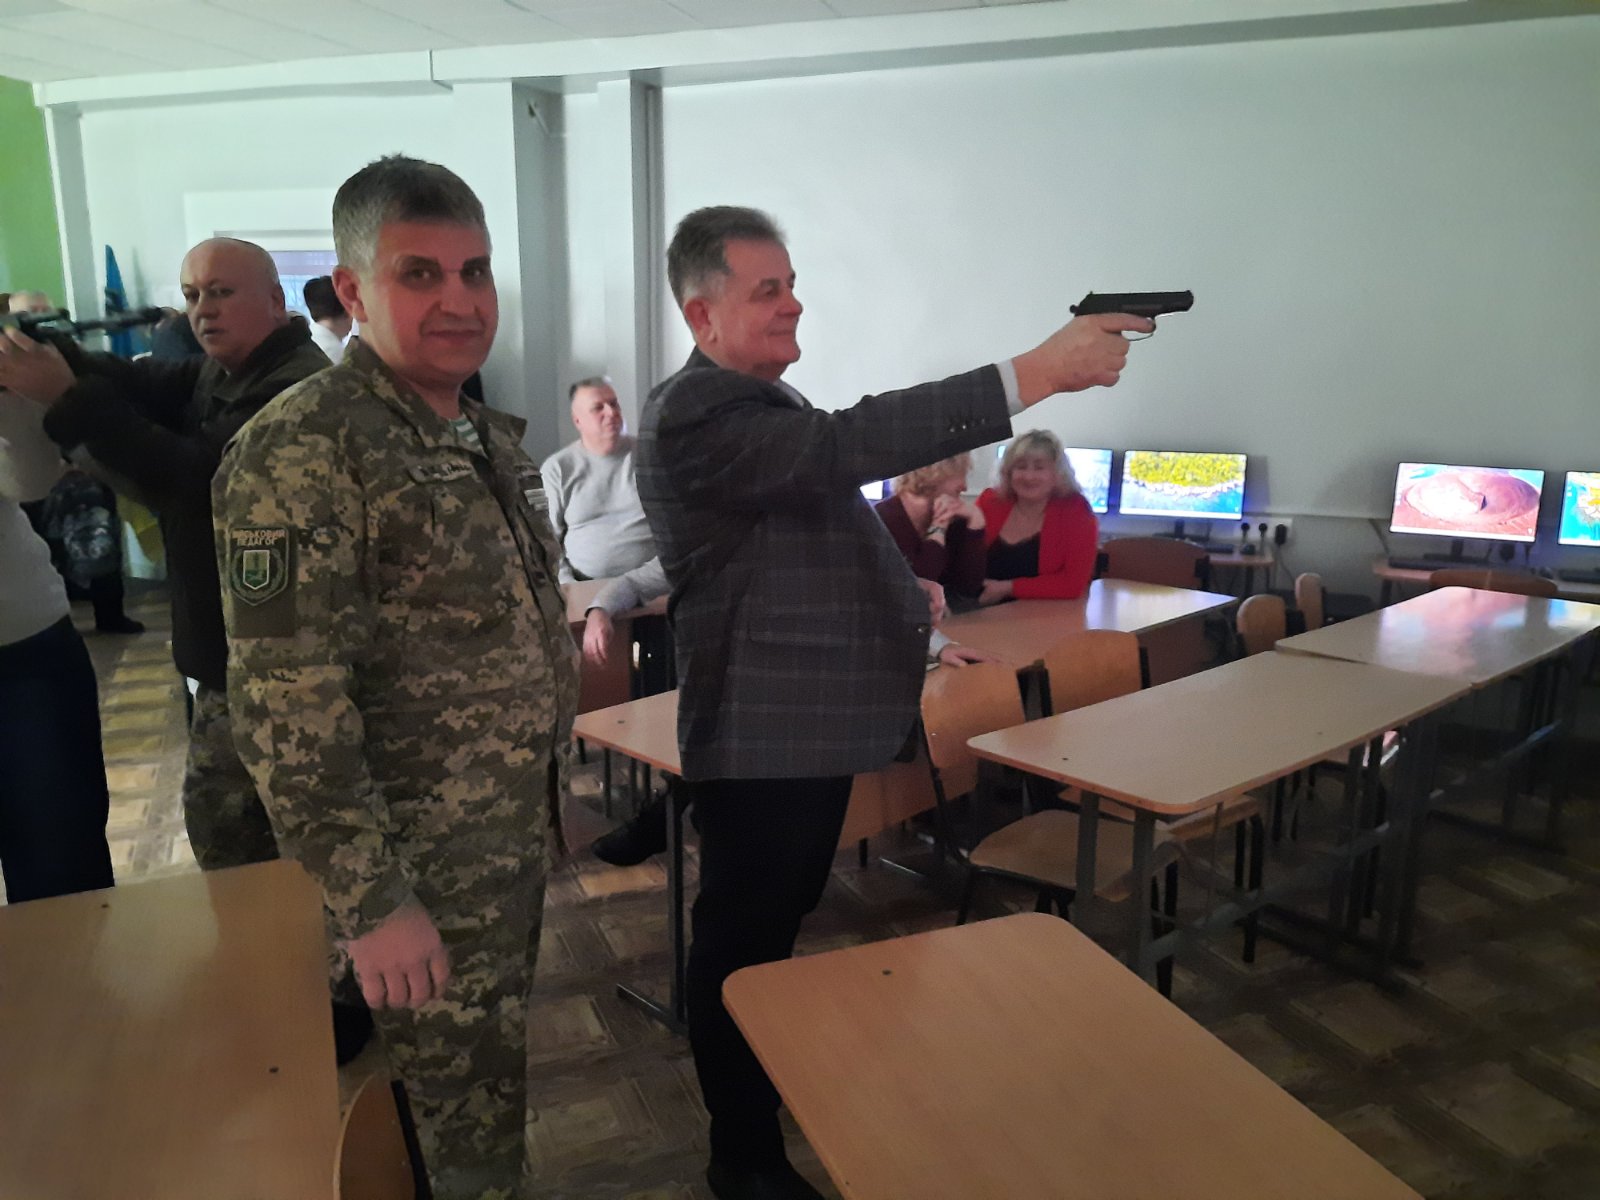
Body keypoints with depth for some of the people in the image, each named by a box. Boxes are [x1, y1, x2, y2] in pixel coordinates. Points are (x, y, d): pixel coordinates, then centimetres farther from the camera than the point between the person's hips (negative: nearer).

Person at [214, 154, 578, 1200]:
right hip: (423, 877, -7)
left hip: (518, 843, 7)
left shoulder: (490, 436, 6)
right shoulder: (302, 454, -20)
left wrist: (541, 817, 16)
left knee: (496, 1087, 24)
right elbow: (287, 711, -23)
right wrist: (372, 904, -20)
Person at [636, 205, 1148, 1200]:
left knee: (781, 920, 25)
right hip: (764, 728, -10)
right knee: (745, 939, 7)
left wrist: (907, 623, 17)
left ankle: (770, 1083, 46)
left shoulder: (773, 398, 12)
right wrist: (1033, 373, -38)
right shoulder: (696, 413, -21)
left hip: (812, 714, 10)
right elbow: (849, 445, -35)